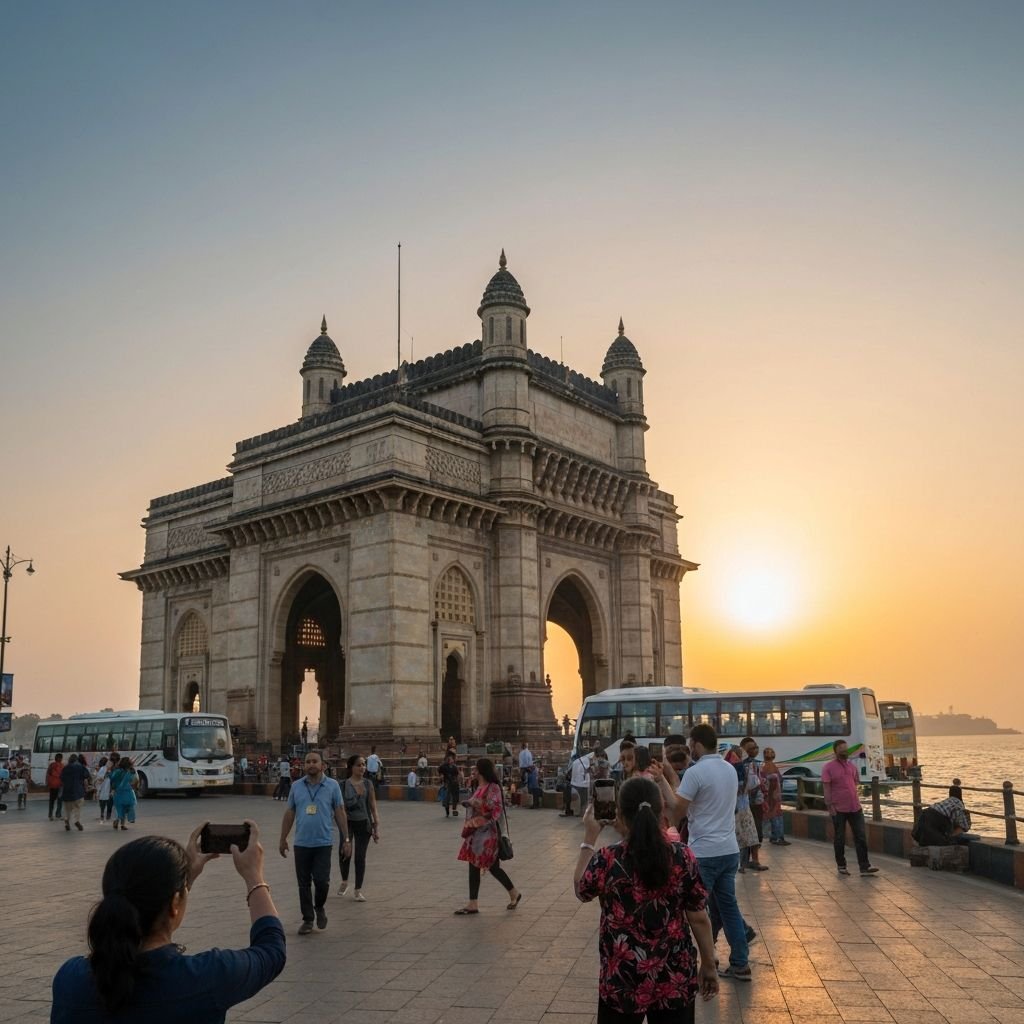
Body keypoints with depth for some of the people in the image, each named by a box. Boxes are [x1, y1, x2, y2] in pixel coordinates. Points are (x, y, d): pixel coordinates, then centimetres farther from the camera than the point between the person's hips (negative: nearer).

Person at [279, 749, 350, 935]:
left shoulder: (332, 786, -1)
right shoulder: (296, 786, 5)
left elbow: (340, 813, 2)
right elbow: (289, 814, 10)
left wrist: (346, 839, -1)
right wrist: (283, 839, 8)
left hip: (323, 843, -2)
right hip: (301, 843, 2)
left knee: (322, 881, -6)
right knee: (304, 884, 7)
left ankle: (319, 907, 24)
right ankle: (307, 919, 20)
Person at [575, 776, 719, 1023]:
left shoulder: (606, 860, -15)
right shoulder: (683, 857, -11)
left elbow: (581, 891, 6)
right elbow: (699, 919, -4)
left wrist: (589, 837, 9)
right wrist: (709, 965, 11)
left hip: (622, 982, -1)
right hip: (675, 981, 1)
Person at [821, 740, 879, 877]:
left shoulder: (851, 765, 10)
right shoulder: (828, 767, -8)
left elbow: (855, 784, 19)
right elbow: (826, 789, -10)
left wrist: (857, 801, 17)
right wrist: (830, 806, -15)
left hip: (855, 808, 5)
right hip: (839, 809, -5)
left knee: (861, 837, 3)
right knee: (839, 839, 6)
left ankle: (864, 867, 6)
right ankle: (841, 866, 18)